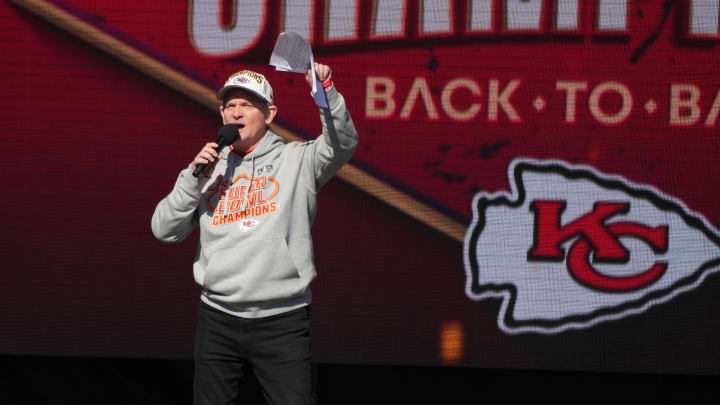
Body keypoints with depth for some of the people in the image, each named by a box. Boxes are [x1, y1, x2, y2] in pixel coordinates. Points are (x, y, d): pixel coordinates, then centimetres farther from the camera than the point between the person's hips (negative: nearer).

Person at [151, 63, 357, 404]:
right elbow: (164, 231, 7)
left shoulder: (296, 161, 2)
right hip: (217, 321, 4)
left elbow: (342, 143, -17)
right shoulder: (210, 168, 12)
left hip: (282, 324, -3)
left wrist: (326, 91, -32)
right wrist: (194, 178, -5)